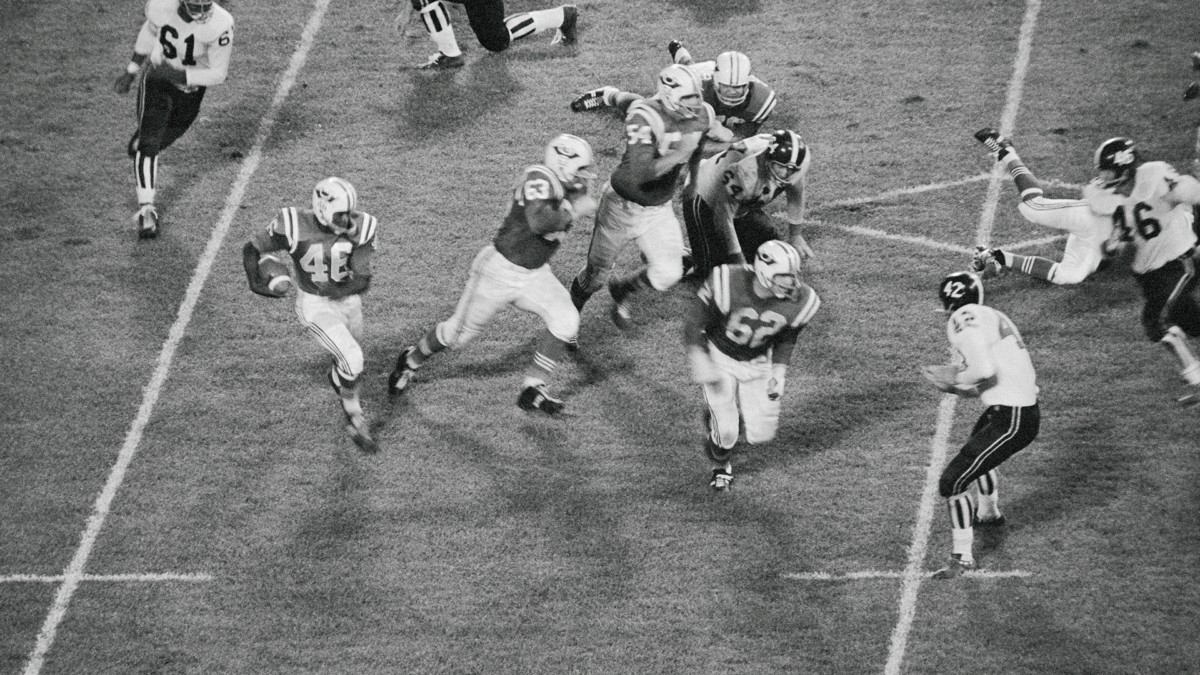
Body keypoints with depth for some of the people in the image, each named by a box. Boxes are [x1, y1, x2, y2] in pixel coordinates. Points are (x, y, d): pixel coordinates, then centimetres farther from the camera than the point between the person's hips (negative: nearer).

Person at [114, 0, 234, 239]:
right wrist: (131, 71, 10)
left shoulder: (220, 25, -31)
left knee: (156, 142, 15)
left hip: (190, 89, 0)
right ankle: (146, 210, -14)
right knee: (148, 143, -14)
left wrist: (179, 74, -33)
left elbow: (218, 74, -22)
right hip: (157, 81, 0)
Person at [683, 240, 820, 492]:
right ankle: (721, 466, 29)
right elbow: (694, 322, -21)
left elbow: (786, 339, 0)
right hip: (719, 357, -3)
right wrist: (700, 363, -30)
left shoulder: (799, 302, -21)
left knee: (760, 434, 0)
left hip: (758, 362, 3)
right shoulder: (727, 284, -34)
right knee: (725, 432, -8)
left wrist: (778, 374, -7)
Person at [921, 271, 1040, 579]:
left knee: (952, 481, -8)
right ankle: (988, 513, 62)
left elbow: (985, 371, -27)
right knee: (978, 449, 39)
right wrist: (954, 385, 7)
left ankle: (962, 557, 0)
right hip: (1024, 409, 10)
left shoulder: (965, 318, -15)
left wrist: (954, 378, -9)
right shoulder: (988, 317, 14)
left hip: (1012, 420, -10)